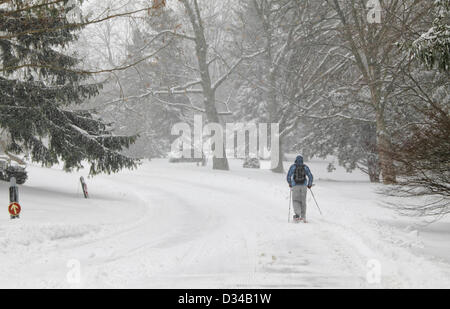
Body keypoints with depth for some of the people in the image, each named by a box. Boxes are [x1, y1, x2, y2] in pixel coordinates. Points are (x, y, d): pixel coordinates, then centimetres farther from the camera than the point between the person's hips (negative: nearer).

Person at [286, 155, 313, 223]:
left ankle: (297, 214, -20)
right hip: (303, 186, 2)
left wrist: (290, 184, 13)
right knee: (303, 201, 11)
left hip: (295, 186, -2)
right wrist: (309, 185, 17)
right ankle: (303, 217, 12)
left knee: (296, 200, 3)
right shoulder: (305, 167, 5)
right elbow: (310, 176, 3)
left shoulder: (293, 166, 1)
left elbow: (289, 176, -3)